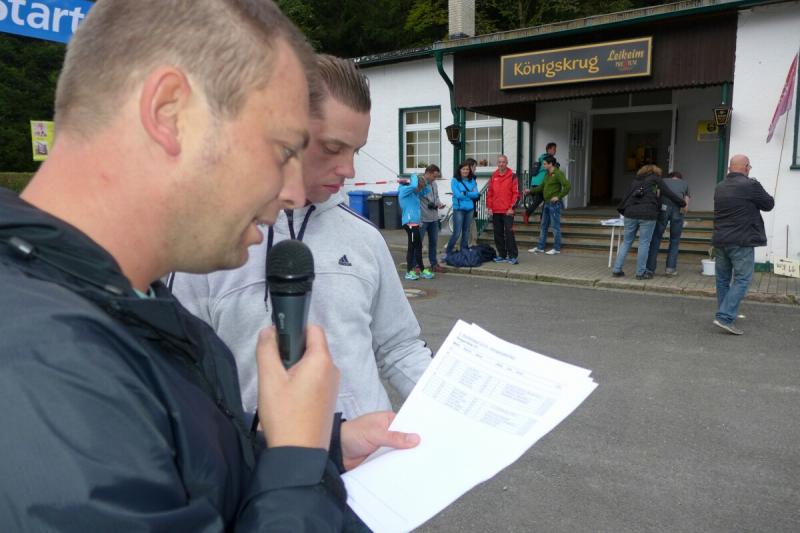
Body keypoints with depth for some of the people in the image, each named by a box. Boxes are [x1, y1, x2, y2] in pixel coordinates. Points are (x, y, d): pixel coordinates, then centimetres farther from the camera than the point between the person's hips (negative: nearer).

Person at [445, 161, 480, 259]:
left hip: (470, 209, 5)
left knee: (466, 232, 11)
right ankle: (447, 252, 5)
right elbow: (458, 194, -15)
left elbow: (476, 194, -1)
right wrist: (471, 194, -7)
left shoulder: (472, 180, 7)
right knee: (457, 233, -8)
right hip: (458, 209, -5)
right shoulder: (455, 180, -5)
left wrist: (465, 193, -12)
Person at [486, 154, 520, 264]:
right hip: (495, 211, 5)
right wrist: (489, 207, 4)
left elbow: (516, 193, -5)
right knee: (498, 233, 8)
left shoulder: (512, 176, -1)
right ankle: (502, 255, 17)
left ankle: (513, 256, -2)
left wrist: (512, 207, -11)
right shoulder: (493, 177, 11)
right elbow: (489, 193, 12)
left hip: (507, 211, -5)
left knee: (509, 233, -7)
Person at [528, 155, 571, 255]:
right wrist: (530, 190, 14)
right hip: (547, 204, 9)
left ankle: (556, 248, 7)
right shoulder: (547, 174, 14)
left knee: (555, 226, -1)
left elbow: (567, 186, -20)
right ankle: (540, 247, 20)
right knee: (543, 226, 13)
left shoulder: (558, 173, -13)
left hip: (555, 204, -9)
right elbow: (541, 187, 21)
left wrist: (558, 196, -19)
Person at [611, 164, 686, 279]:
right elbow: (669, 194, 6)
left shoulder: (635, 180, 22)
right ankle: (641, 272, 4)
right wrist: (683, 203, 15)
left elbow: (628, 197, 20)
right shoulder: (655, 179, 9)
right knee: (644, 243, 1)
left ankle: (616, 270, 8)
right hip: (647, 215, -4)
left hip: (631, 213, 4)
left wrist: (623, 211, 27)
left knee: (626, 242, 10)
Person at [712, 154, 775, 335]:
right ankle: (725, 317, -12)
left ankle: (726, 313, 24)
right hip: (742, 241, -7)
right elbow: (769, 204, 1)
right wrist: (758, 194, 19)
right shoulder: (750, 185, -11)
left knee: (722, 279, 14)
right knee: (742, 280, -3)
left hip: (719, 240, 7)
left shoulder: (719, 187, 10)